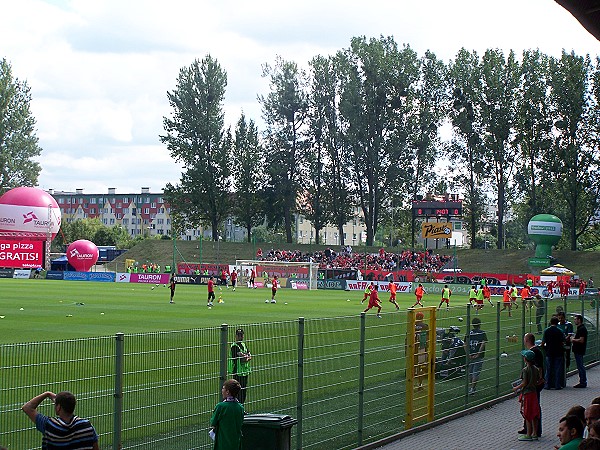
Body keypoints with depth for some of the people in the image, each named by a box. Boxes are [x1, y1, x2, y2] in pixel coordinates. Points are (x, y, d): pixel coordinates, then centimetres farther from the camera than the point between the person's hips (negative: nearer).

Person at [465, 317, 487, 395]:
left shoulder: (469, 333, 4)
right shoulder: (482, 333, -5)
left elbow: (465, 344, -2)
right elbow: (483, 344, -16)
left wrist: (468, 354, -2)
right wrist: (478, 354, -14)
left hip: (470, 355, 3)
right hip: (479, 356, -3)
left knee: (470, 372, 16)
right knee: (476, 373, 0)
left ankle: (471, 386, 28)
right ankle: (472, 388, -7)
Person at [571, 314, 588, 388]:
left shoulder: (582, 329, -17)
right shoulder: (580, 328, 16)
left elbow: (581, 340, -25)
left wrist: (573, 340, -12)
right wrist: (573, 339, 10)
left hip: (579, 351, -11)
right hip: (578, 351, 11)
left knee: (580, 367, -7)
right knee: (580, 367, 13)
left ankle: (583, 383, -3)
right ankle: (582, 382, 18)